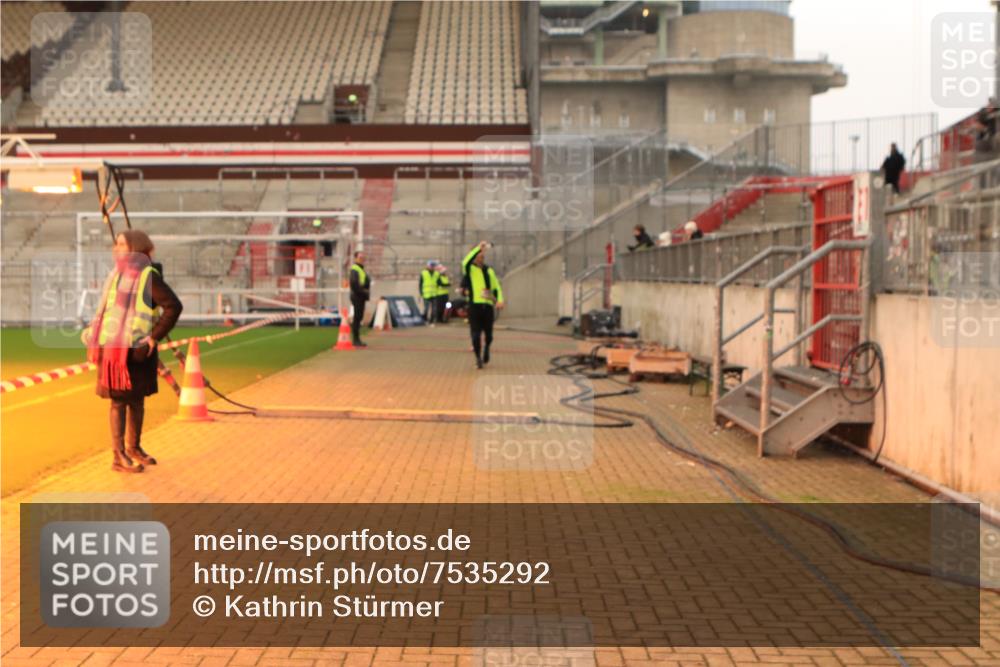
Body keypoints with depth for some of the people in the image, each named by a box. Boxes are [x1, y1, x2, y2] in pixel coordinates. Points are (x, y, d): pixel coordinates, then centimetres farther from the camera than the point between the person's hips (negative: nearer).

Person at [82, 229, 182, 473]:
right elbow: (106, 308, 17)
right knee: (118, 401, 2)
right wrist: (92, 333, 4)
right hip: (113, 347, 3)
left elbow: (174, 306, -15)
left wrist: (154, 337, -14)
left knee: (137, 400, 10)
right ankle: (119, 456, 6)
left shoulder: (148, 275, -8)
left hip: (136, 349, -3)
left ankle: (134, 448, 25)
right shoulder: (116, 274, 9)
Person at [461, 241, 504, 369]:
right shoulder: (469, 269, 2)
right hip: (474, 305, -3)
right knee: (476, 334, -7)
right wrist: (478, 248, -27)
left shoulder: (489, 270, 15)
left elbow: (496, 287, 16)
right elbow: (466, 262, -22)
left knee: (488, 334, 7)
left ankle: (486, 349, 36)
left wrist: (500, 300, -2)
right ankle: (478, 358, 5)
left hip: (488, 305, 3)